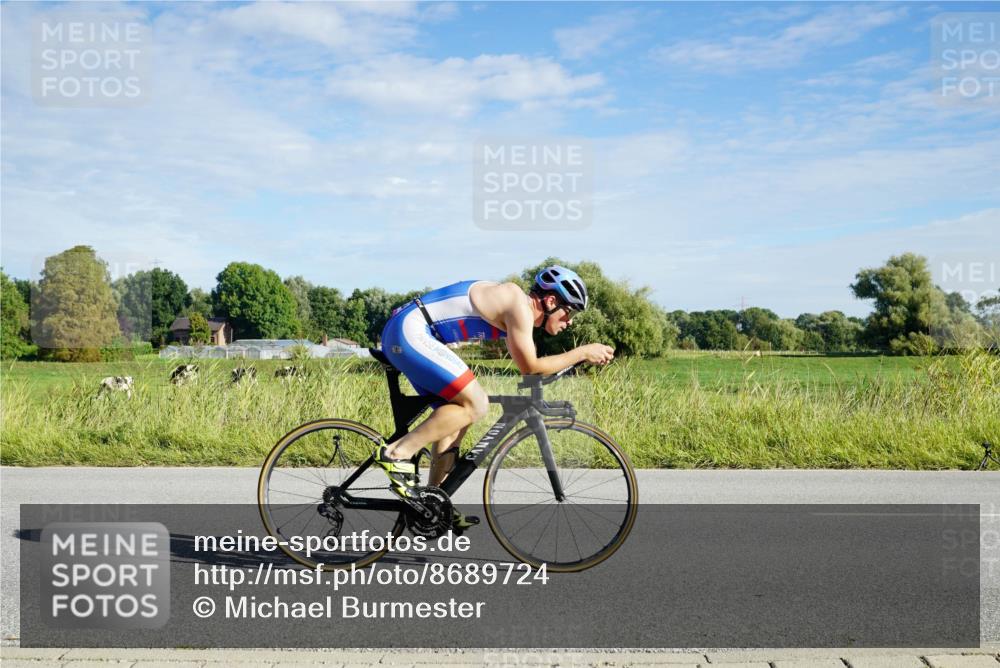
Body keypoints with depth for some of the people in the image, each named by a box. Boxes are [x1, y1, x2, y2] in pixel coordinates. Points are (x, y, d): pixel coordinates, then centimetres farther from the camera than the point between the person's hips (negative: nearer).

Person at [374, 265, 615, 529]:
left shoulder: (514, 302, 17)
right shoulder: (521, 306, -12)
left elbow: (527, 365, 26)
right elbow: (530, 367, -11)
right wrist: (582, 352, -4)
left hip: (402, 334, 10)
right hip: (410, 331, -10)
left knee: (455, 415, 13)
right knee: (475, 405, -14)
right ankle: (397, 453, -12)